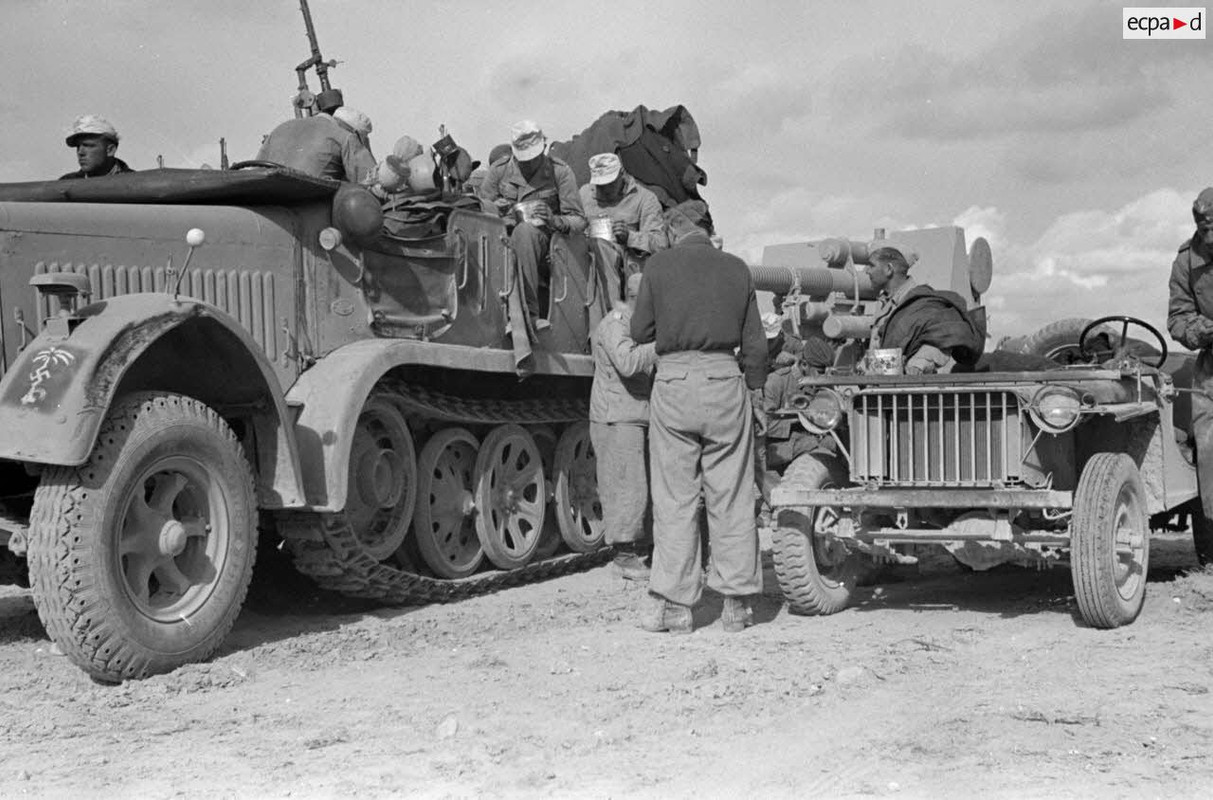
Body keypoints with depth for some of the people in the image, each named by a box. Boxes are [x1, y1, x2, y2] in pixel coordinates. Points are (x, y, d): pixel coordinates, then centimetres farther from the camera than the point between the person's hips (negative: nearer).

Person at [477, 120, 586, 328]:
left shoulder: (560, 171, 2)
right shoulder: (499, 170, 7)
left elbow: (579, 221, 0)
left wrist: (553, 220, -21)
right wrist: (497, 210, -15)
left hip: (543, 240, -3)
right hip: (506, 238, 3)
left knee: (525, 230, -36)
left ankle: (528, 313, -38)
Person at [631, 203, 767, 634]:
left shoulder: (660, 264, 2)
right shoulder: (737, 268, 9)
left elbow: (640, 332, 5)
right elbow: (755, 343, 9)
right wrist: (753, 389, 18)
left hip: (674, 381, -2)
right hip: (725, 378, 2)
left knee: (674, 499, 2)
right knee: (732, 499, 6)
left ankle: (672, 605, 3)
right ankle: (737, 602, 11)